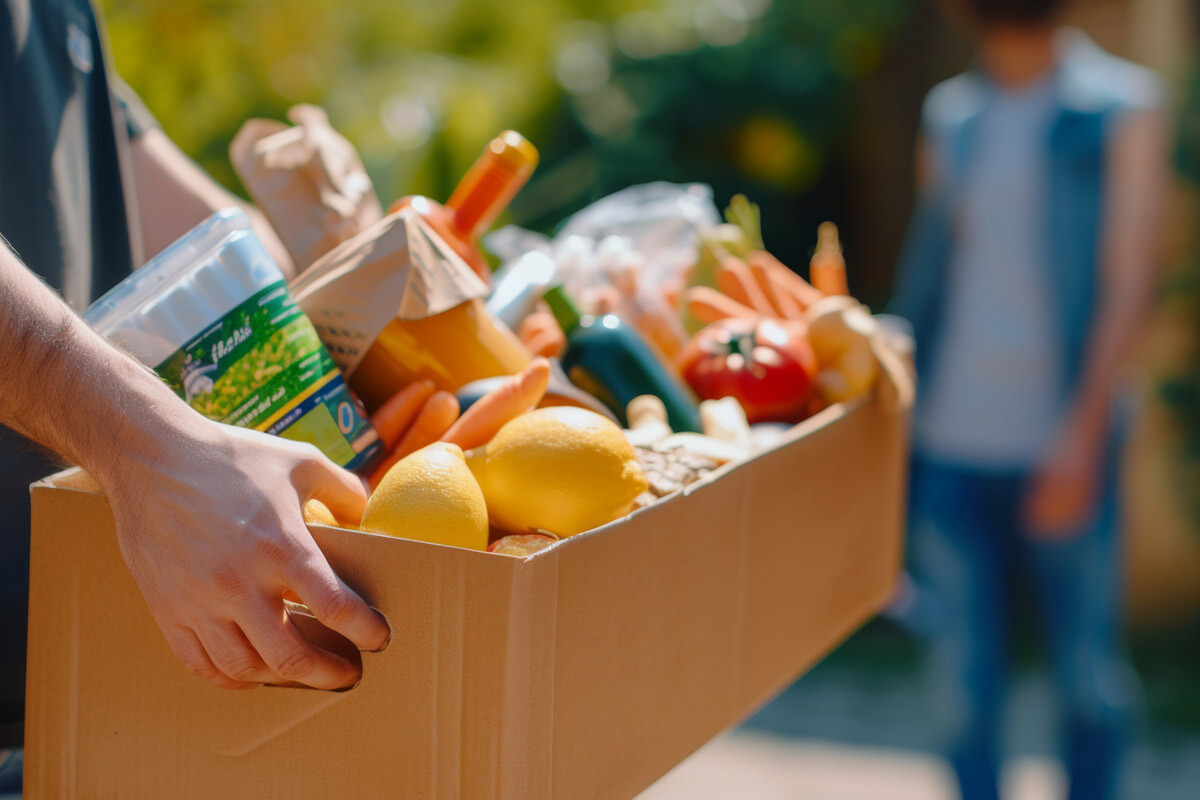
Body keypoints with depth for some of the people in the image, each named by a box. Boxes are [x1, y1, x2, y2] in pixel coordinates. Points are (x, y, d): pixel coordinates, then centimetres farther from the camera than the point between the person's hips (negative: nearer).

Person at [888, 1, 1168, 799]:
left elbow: (1128, 282, -6)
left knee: (1090, 676, 5)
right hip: (950, 445, 3)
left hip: (1061, 450, -3)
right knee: (966, 673, 7)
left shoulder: (1123, 106, 1)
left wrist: (1082, 433, -16)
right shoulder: (948, 113, 13)